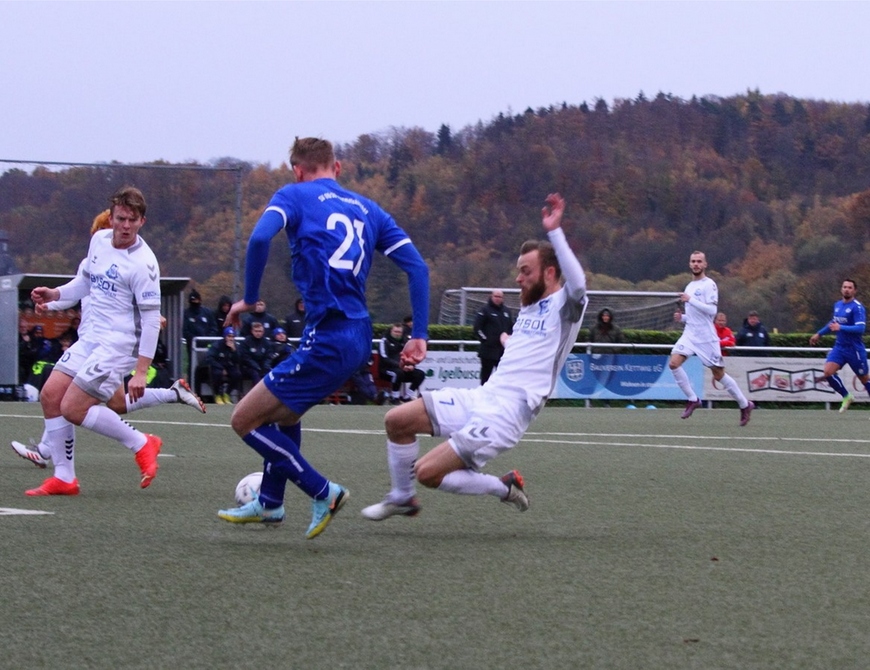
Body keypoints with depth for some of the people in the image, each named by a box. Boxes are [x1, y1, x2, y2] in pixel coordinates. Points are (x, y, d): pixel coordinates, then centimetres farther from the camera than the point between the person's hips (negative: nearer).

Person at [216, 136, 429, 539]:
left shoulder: (294, 196, 1)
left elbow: (260, 238, -19)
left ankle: (323, 493, 2)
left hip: (327, 340, -8)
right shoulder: (367, 209, 17)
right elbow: (416, 266, 9)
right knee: (283, 412, 30)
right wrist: (419, 336, 8)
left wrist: (249, 300, -7)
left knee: (245, 420, 2)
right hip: (358, 336, 8)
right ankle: (269, 503, 41)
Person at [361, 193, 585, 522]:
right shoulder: (528, 307, 18)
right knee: (396, 420, 3)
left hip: (503, 416, -9)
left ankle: (504, 487, 2)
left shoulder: (564, 308, -8)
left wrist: (554, 230, -32)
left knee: (427, 472, -16)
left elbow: (577, 283, -31)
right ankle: (401, 498, 19)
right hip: (478, 397, 9)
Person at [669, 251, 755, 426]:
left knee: (718, 374, -1)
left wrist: (690, 300, -23)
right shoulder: (690, 286, 17)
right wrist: (682, 317, 7)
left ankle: (744, 404, 17)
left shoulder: (709, 285, -7)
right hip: (690, 334, 7)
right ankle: (692, 399, -4)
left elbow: (711, 310, -19)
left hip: (706, 337, -6)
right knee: (674, 363, -16)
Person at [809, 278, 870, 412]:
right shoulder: (837, 305, 9)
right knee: (828, 372, -12)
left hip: (854, 349, -6)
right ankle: (846, 397, 6)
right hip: (839, 346, 6)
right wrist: (819, 334, 29)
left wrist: (841, 328, -30)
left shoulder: (857, 307, -14)